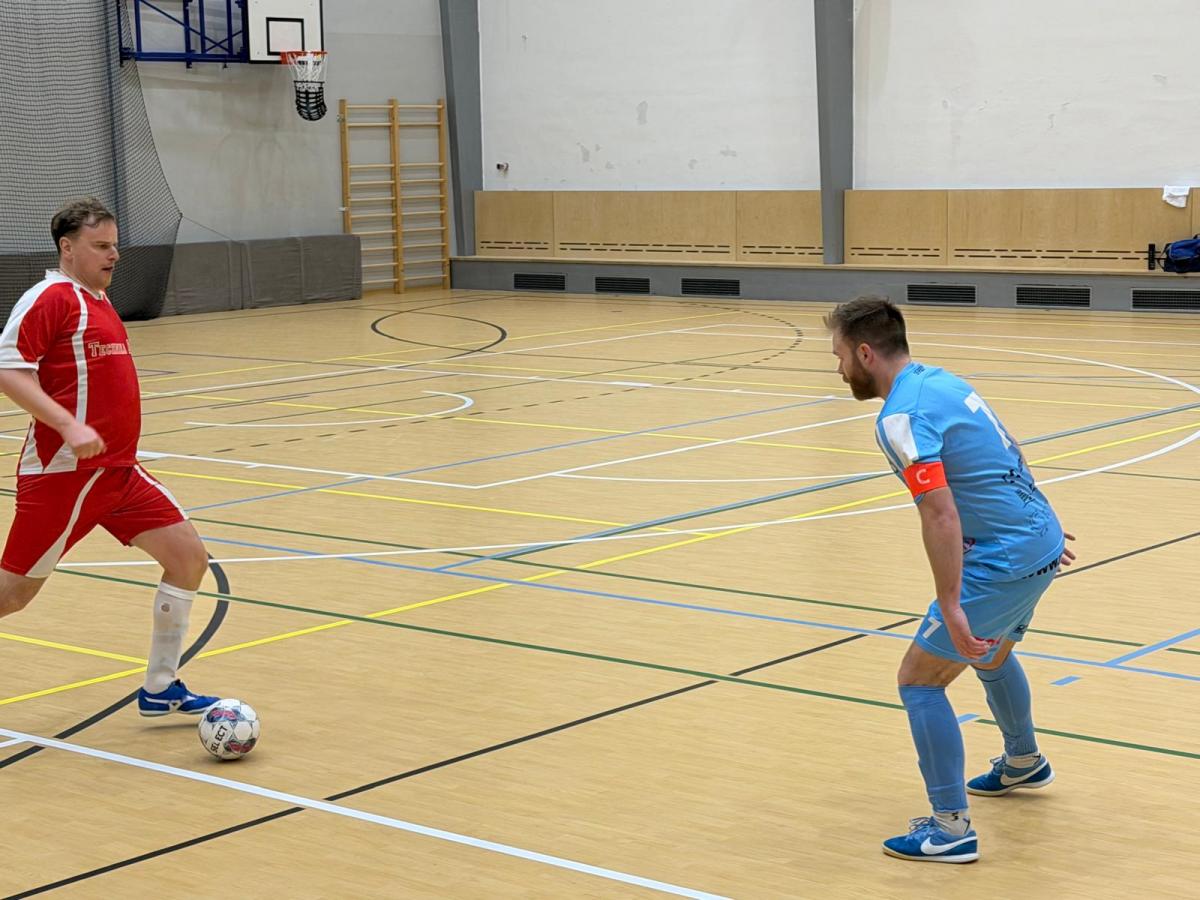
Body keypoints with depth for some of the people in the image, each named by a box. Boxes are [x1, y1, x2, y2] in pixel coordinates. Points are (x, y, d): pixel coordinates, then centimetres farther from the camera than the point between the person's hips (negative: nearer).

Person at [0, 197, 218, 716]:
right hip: (63, 473, -8)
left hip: (117, 472, 9)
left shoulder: (97, 299, 15)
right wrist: (69, 425, -28)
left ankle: (161, 688, 9)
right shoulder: (51, 298, -12)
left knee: (188, 556, 0)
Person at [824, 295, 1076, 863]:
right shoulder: (941, 381, 10)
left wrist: (950, 606, -30)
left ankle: (951, 828, -1)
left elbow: (940, 513, -29)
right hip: (1041, 542, 10)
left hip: (1004, 561, -10)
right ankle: (1024, 762, 56)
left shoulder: (901, 417, -20)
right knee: (990, 655, 33)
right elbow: (1005, 457, 22)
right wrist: (1042, 524, 33)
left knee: (920, 679, -3)